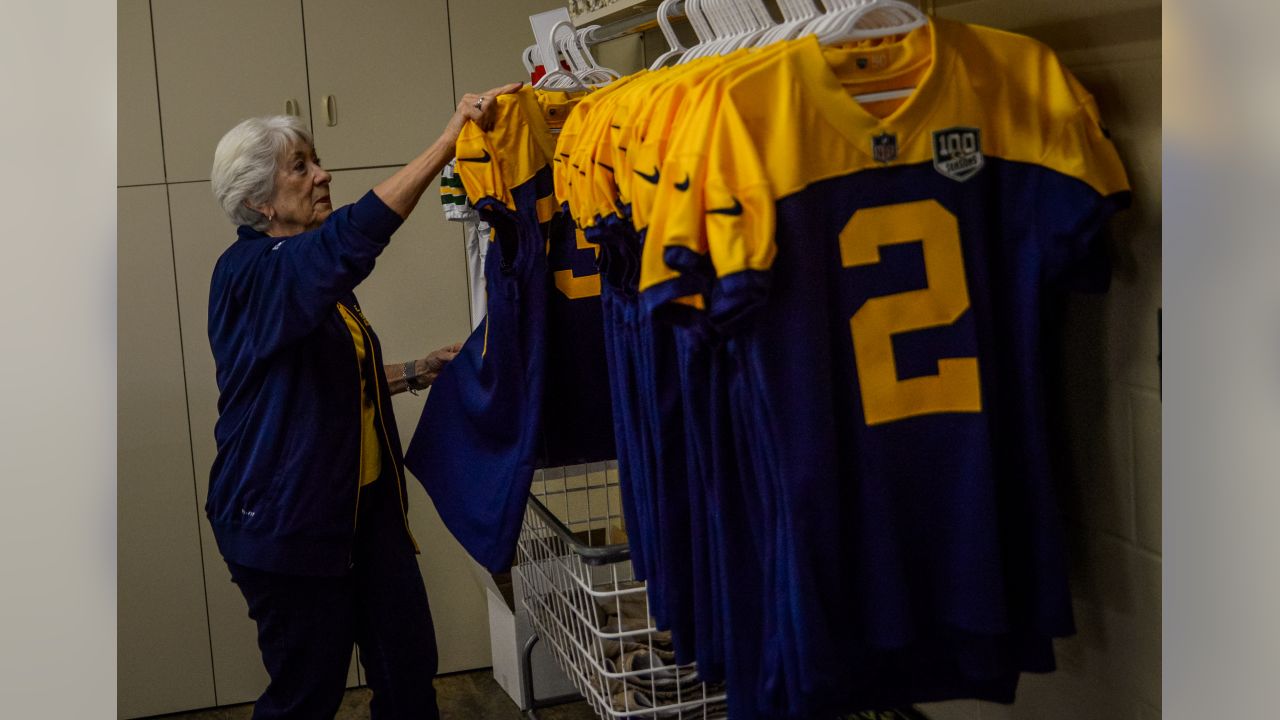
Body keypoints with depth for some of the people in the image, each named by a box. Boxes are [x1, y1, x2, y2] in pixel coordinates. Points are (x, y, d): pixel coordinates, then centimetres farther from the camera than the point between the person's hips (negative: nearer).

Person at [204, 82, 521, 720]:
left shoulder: (312, 271, 12)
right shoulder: (250, 272, -17)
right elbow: (355, 234, -35)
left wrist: (418, 372, 8)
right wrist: (451, 138, -37)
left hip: (364, 502, 9)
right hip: (285, 517, -8)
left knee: (409, 667, 9)